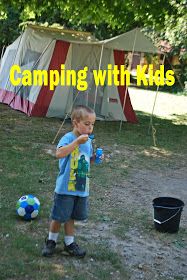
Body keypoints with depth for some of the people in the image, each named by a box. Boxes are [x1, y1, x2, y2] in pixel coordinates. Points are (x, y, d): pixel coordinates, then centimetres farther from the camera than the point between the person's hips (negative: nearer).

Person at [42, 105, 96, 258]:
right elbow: (59, 153, -36)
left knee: (71, 216, 18)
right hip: (65, 188, -6)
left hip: (82, 188, 6)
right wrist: (77, 141, -38)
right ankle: (51, 241, 28)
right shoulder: (68, 138, -17)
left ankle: (69, 243, 32)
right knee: (59, 216, 7)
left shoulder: (88, 141, 6)